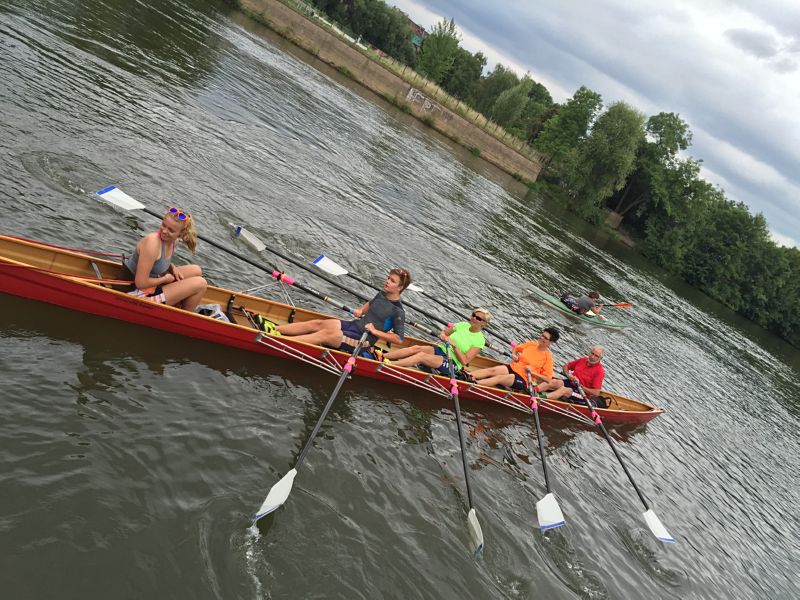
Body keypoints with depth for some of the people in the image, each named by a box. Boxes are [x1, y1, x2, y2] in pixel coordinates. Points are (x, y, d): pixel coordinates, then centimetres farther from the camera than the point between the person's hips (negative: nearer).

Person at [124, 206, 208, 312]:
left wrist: (173, 268, -2)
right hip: (141, 293, -9)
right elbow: (141, 283, -28)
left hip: (152, 283, 9)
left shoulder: (170, 240, -2)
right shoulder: (152, 242, -28)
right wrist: (165, 279, -13)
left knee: (196, 271, 14)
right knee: (200, 284, -12)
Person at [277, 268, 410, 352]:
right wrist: (361, 311, 11)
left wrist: (375, 331, -17)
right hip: (353, 325, 7)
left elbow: (399, 339, -14)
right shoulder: (382, 294, 9)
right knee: (317, 323, -13)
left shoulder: (398, 311, -12)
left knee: (326, 334, -25)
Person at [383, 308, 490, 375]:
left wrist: (454, 345, -23)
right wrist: (443, 335, -6)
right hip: (440, 349, 6)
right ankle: (382, 357, -28)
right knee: (416, 348, -23)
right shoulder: (463, 325, 9)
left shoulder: (480, 340, -7)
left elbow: (464, 361, -14)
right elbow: (444, 332, 17)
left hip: (452, 363, -6)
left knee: (421, 356, -29)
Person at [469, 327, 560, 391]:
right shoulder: (531, 344, 10)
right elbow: (516, 348, 25)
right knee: (493, 370, -25)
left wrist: (532, 372, -15)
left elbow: (547, 378, -5)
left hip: (524, 379, -5)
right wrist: (514, 355, 4)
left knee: (500, 377, -31)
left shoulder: (548, 356, -4)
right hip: (513, 368, 5)